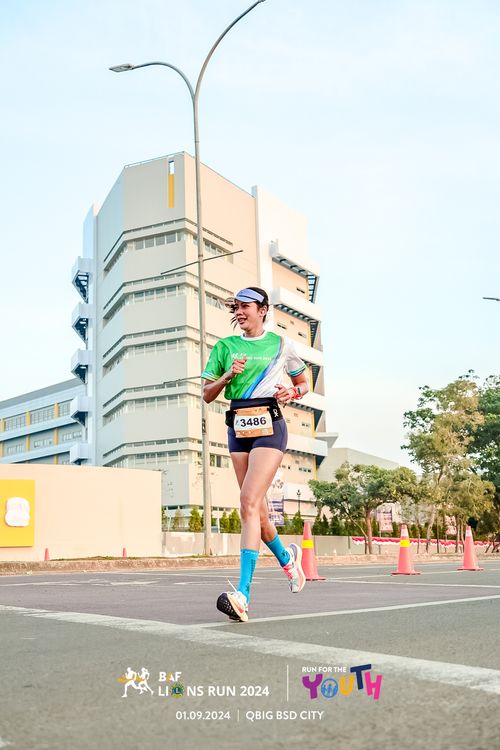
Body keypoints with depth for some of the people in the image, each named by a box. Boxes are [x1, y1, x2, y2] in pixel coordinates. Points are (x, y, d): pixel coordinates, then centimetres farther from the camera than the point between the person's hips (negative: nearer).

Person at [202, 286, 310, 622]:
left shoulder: (281, 344, 7)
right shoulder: (225, 347, 12)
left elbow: (304, 383, 18)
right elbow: (207, 394, 11)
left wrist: (291, 393, -4)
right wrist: (228, 375, -7)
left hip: (269, 425, -4)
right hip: (238, 427, 4)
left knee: (249, 503, -19)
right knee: (258, 510, 8)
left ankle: (242, 594, -23)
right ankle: (286, 556, 38)